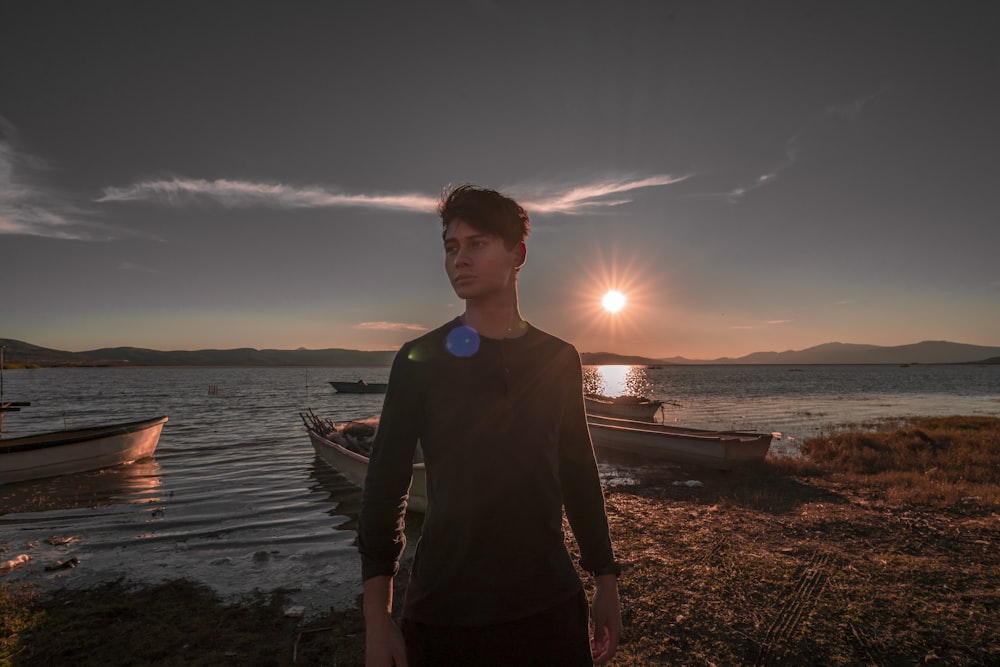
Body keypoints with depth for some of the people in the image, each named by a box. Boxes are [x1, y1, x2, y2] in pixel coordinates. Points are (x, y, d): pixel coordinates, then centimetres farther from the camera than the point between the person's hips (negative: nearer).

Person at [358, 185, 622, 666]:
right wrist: (376, 615, -8)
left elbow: (579, 472, 7)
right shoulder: (419, 360, -6)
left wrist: (605, 580, 9)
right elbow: (386, 484, -5)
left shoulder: (559, 359, 1)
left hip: (550, 606, 2)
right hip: (443, 612, -1)